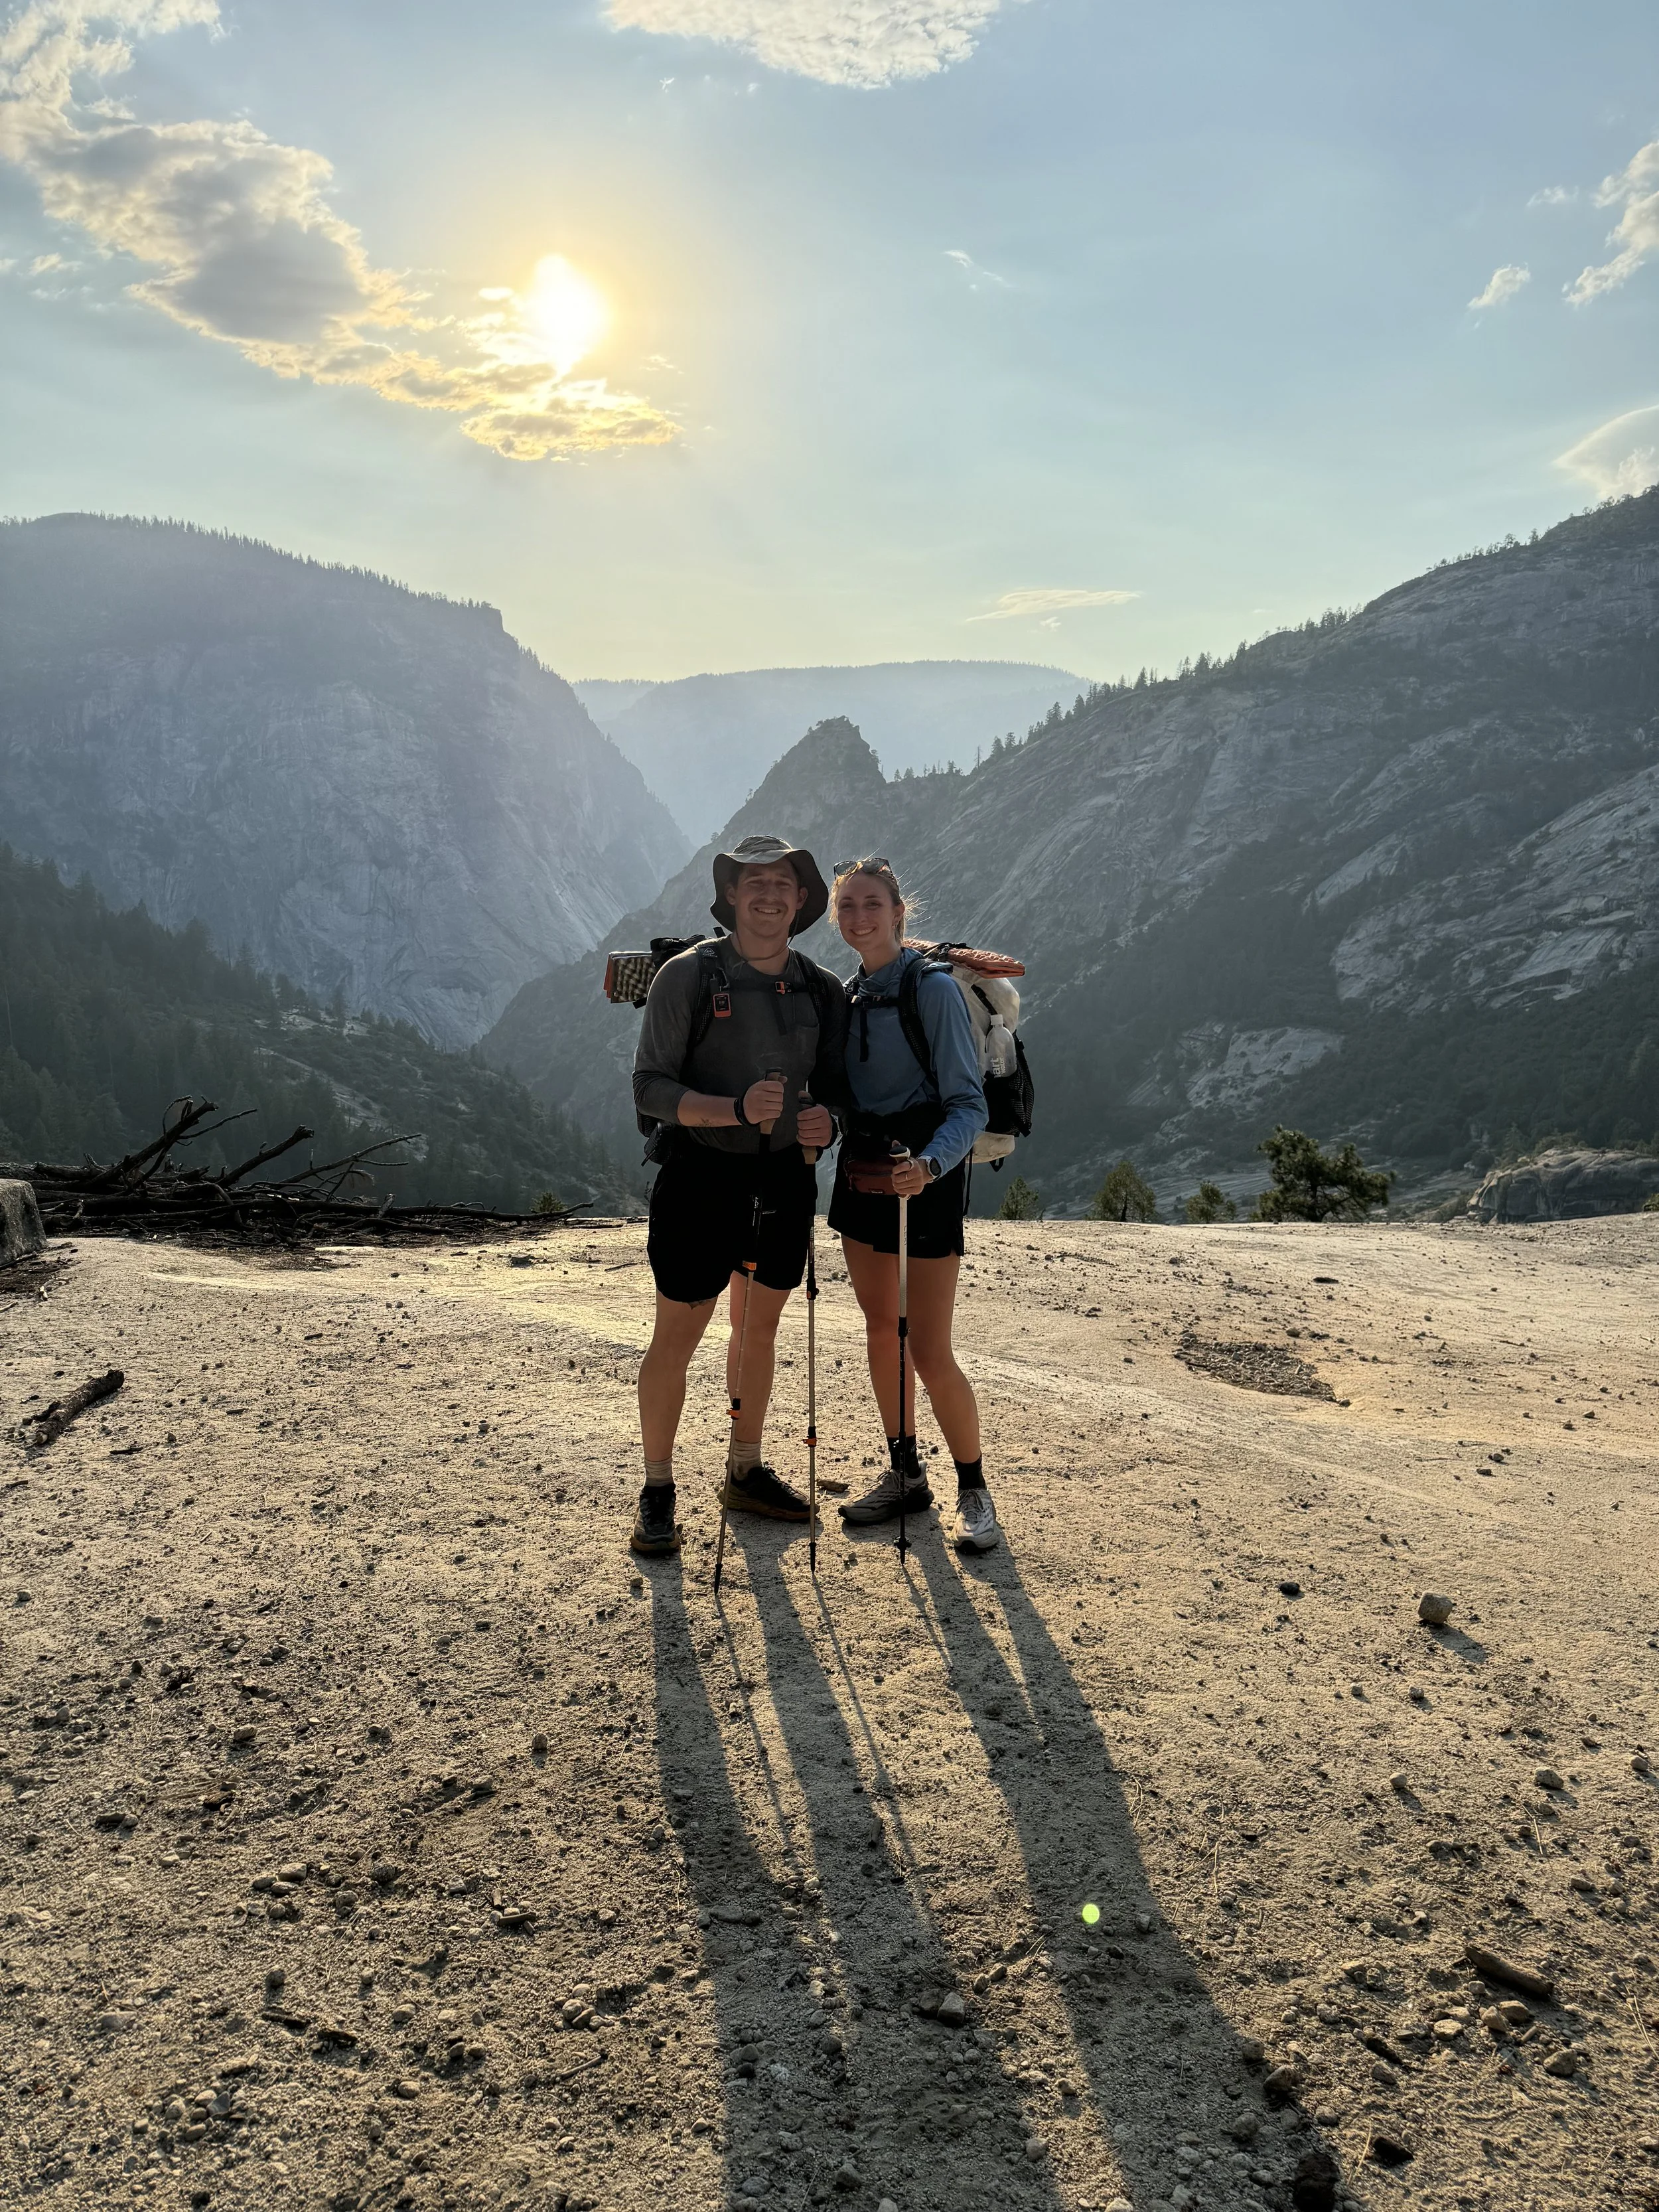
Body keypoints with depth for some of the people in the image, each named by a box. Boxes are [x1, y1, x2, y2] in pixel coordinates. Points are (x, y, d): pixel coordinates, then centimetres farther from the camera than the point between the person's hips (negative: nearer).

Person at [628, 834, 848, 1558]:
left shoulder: (821, 989, 4)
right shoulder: (687, 975, -9)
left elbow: (835, 1085, 11)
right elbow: (649, 1088, -13)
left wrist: (825, 1119, -13)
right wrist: (735, 1108, -28)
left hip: (784, 1177, 5)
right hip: (700, 1175, -4)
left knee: (760, 1330, 16)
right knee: (676, 1337, 1)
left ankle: (745, 1472, 32)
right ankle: (657, 1491, 17)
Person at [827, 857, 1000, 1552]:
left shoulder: (934, 989, -12)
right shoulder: (846, 995, 9)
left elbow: (968, 1104, -16)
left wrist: (930, 1164, -31)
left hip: (924, 1179, -7)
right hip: (860, 1171, 7)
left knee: (929, 1353, -6)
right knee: (881, 1330, 14)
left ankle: (973, 1489, 13)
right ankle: (905, 1475, 28)